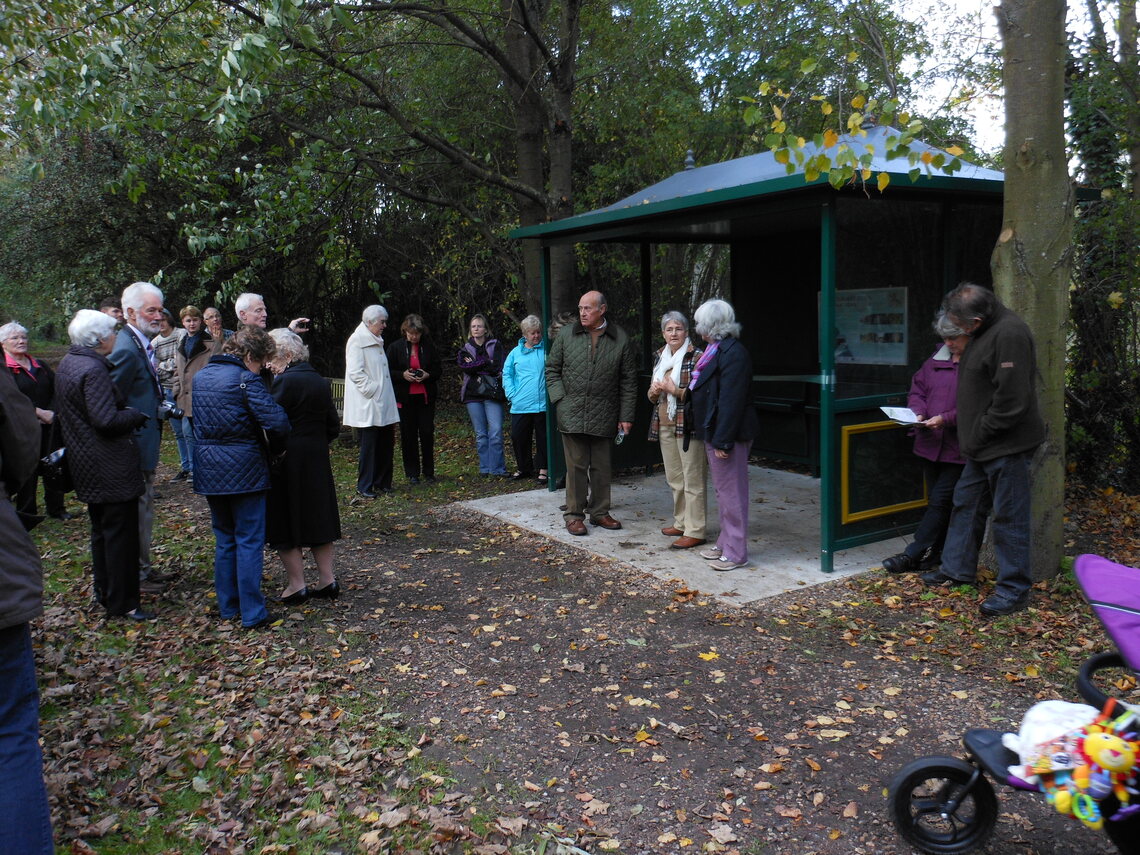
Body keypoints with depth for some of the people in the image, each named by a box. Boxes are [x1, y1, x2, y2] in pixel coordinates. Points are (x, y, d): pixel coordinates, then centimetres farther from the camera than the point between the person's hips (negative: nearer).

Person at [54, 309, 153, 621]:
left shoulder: (68, 363, 10)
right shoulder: (93, 370, -21)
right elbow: (107, 420, -27)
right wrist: (137, 414, -11)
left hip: (87, 464, 10)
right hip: (111, 466, -10)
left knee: (102, 530, 21)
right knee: (120, 533, -2)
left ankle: (105, 592, 33)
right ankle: (122, 603, 5)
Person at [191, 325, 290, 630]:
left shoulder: (200, 376, 9)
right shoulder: (245, 379, -14)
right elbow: (277, 422, -22)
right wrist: (274, 450, -2)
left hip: (208, 470, 7)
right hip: (243, 470, -7)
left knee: (224, 539, 17)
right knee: (249, 542, 1)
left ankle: (228, 606, 25)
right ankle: (252, 613, 5)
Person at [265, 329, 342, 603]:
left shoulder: (285, 381, -15)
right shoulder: (321, 382, 9)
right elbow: (333, 427, 11)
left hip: (286, 461, -7)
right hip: (317, 461, 7)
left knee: (285, 521, 4)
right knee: (316, 518, 14)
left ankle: (297, 585, 8)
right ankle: (328, 579, 17)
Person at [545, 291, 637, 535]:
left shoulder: (620, 340, 3)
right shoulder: (566, 334, 4)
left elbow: (629, 382, 4)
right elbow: (552, 369, 9)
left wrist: (626, 416, 1)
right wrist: (560, 399, -4)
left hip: (604, 416, 1)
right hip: (572, 414, -1)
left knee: (601, 466, 10)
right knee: (576, 466, 1)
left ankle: (599, 512, 22)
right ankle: (574, 515, 11)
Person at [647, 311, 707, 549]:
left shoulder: (697, 356, -7)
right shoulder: (660, 357, 15)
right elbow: (652, 393, 23)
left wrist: (675, 390, -20)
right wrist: (654, 392, 0)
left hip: (687, 426, -7)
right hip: (664, 426, 8)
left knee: (693, 480, -5)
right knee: (674, 479, 14)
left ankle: (695, 531, 0)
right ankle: (681, 523, 27)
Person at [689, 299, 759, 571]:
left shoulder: (733, 354, -19)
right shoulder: (716, 350, 13)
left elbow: (731, 401, -24)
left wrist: (723, 441, -24)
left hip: (729, 436, -10)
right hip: (714, 434, 10)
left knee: (731, 492, -2)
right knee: (723, 490, 18)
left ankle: (736, 553, 8)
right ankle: (725, 544, 30)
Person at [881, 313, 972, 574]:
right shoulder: (939, 358, 10)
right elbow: (918, 388, 16)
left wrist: (945, 419, -21)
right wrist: (918, 412, -2)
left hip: (959, 448, -7)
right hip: (931, 443, 7)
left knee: (940, 501, -4)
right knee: (936, 501, 14)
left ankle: (913, 555, 0)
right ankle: (936, 554, 24)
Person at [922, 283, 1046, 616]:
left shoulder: (1009, 335, -22)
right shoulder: (987, 332, 11)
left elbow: (1011, 399, -25)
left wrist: (981, 434, -15)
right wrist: (972, 434, 16)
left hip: (1007, 445, -10)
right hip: (983, 445, 11)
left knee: (1009, 516, -1)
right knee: (965, 504, 18)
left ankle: (1014, 589, 11)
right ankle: (957, 570, 31)